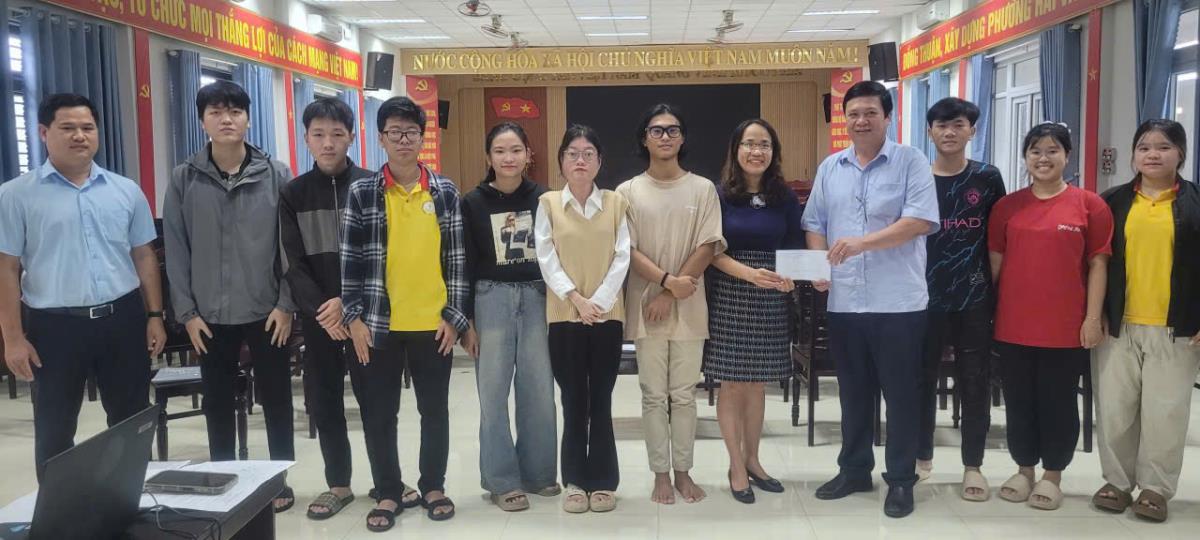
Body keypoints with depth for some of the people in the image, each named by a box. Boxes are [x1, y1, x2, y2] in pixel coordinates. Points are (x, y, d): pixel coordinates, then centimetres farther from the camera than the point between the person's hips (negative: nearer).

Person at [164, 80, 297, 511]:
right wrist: (186, 311, -2)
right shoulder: (184, 179, 1)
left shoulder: (276, 175, -3)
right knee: (218, 403, 12)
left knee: (276, 398, 9)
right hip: (210, 314, 2)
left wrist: (286, 304, -8)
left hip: (266, 310, -1)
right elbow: (175, 250, 2)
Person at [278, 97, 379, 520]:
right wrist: (320, 310, -13)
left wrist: (347, 303, -15)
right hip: (317, 319, 2)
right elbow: (293, 266, 0)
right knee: (324, 403, 9)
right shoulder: (293, 195, 5)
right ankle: (338, 484, 23)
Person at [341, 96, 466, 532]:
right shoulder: (362, 193, 0)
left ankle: (433, 486, 27)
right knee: (379, 413, 8)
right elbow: (349, 258, 0)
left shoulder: (445, 192, 3)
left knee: (435, 409, 11)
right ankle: (388, 493, 23)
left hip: (433, 323, 1)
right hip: (379, 323, 0)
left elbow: (457, 257, 3)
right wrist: (354, 316, -5)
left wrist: (455, 316, -1)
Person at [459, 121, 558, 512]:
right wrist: (466, 319, -3)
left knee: (539, 389, 6)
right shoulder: (474, 203, 0)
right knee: (493, 392, 2)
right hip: (491, 299, -1)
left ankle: (538, 472, 22)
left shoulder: (543, 198, 3)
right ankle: (502, 480, 13)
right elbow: (465, 264, 0)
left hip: (537, 297, 1)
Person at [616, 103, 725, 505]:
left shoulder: (703, 189, 3)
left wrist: (671, 296, -10)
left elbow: (708, 248, -3)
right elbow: (628, 251, -3)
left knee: (684, 395, 8)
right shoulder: (628, 192, 2)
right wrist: (668, 281, -17)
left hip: (688, 308, 0)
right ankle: (661, 473, 17)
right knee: (654, 396, 6)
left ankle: (683, 470, 21)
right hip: (646, 306, 0)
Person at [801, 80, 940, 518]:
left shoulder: (911, 162, -3)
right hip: (844, 302, 4)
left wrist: (864, 242, -24)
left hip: (898, 302, -4)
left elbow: (921, 220, -15)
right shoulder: (830, 167, 12)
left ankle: (901, 479, 18)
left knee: (901, 393, 5)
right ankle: (854, 469, 29)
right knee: (853, 392, 15)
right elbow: (815, 224, 13)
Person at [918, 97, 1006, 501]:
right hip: (925, 297, 1)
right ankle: (921, 455, 25)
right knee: (921, 379, 9)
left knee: (974, 383, 6)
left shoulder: (988, 179, 2)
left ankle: (973, 466, 18)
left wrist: (998, 290, 2)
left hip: (974, 298, 0)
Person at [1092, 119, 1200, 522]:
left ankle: (1155, 487, 16)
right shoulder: (1114, 201, 6)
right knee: (1114, 407, 6)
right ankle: (1117, 481, 19)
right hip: (1118, 324, 1)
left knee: (1165, 410, 3)